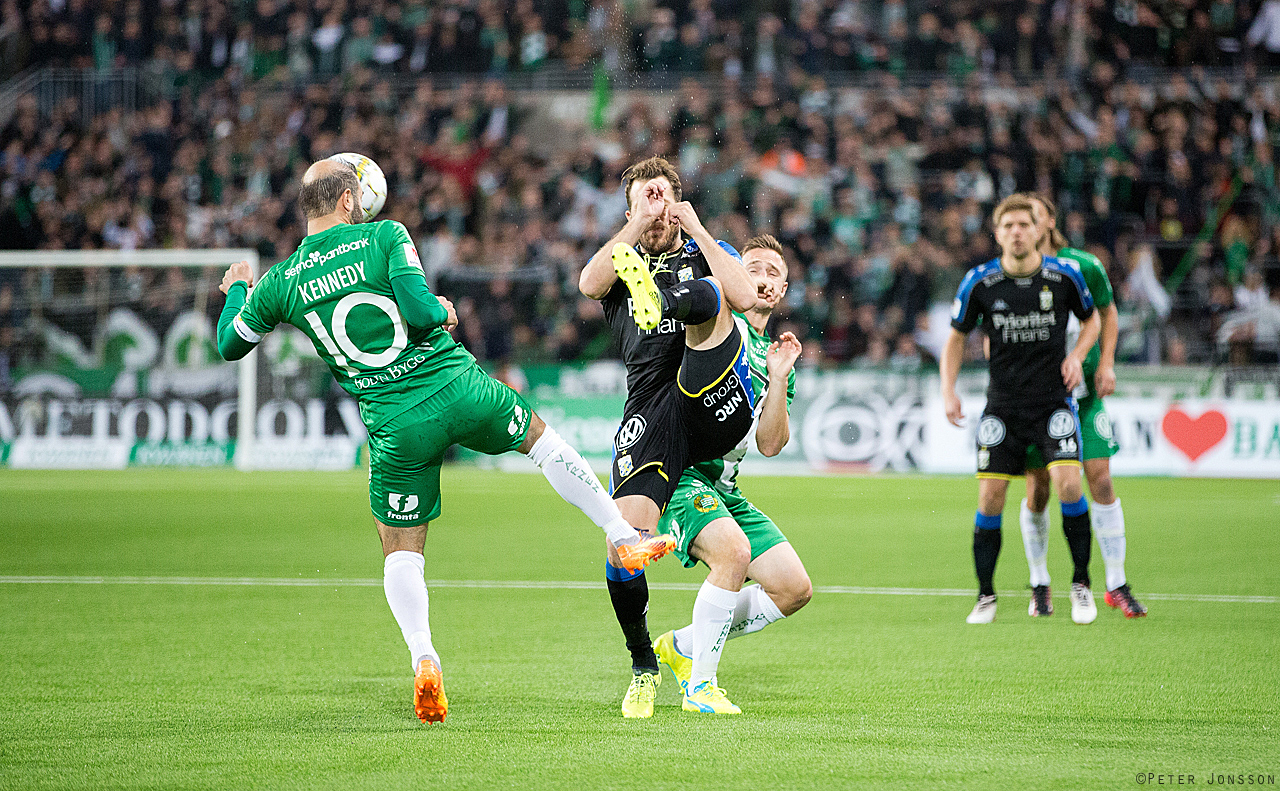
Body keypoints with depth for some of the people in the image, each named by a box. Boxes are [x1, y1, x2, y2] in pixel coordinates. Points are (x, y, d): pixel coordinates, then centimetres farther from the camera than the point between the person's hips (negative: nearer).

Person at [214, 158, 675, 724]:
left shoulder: (280, 283, 1)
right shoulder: (386, 236, -6)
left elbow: (229, 344, 15)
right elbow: (420, 310, -18)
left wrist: (236, 290, 34)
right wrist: (445, 311, 5)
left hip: (394, 426, 1)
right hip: (458, 389, -1)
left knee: (400, 550, 13)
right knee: (542, 439, 28)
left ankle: (424, 660, -8)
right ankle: (624, 539, 35)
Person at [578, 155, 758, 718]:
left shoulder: (707, 253, 18)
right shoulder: (620, 259, 19)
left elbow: (746, 297, -5)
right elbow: (589, 285, -7)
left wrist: (696, 230, -1)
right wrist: (639, 225, -6)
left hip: (717, 411, -1)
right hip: (650, 418, 1)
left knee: (702, 294, -24)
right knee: (624, 554, -13)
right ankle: (644, 670, 11)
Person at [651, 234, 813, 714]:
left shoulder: (776, 358, 19)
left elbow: (770, 445, 7)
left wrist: (778, 379, -6)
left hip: (724, 487, 8)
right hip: (677, 471, -7)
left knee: (795, 589, 0)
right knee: (734, 550, -32)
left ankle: (682, 647, 16)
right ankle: (699, 685, -20)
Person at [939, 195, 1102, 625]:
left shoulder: (1065, 275, -6)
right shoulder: (979, 282, -7)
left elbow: (1092, 318, 13)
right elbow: (956, 337, 7)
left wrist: (1077, 355, -5)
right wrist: (949, 391, -5)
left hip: (1053, 400, -1)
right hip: (1003, 405, 1)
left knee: (1068, 482, -18)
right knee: (990, 497, -5)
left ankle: (1081, 583, 0)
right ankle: (986, 596, 11)